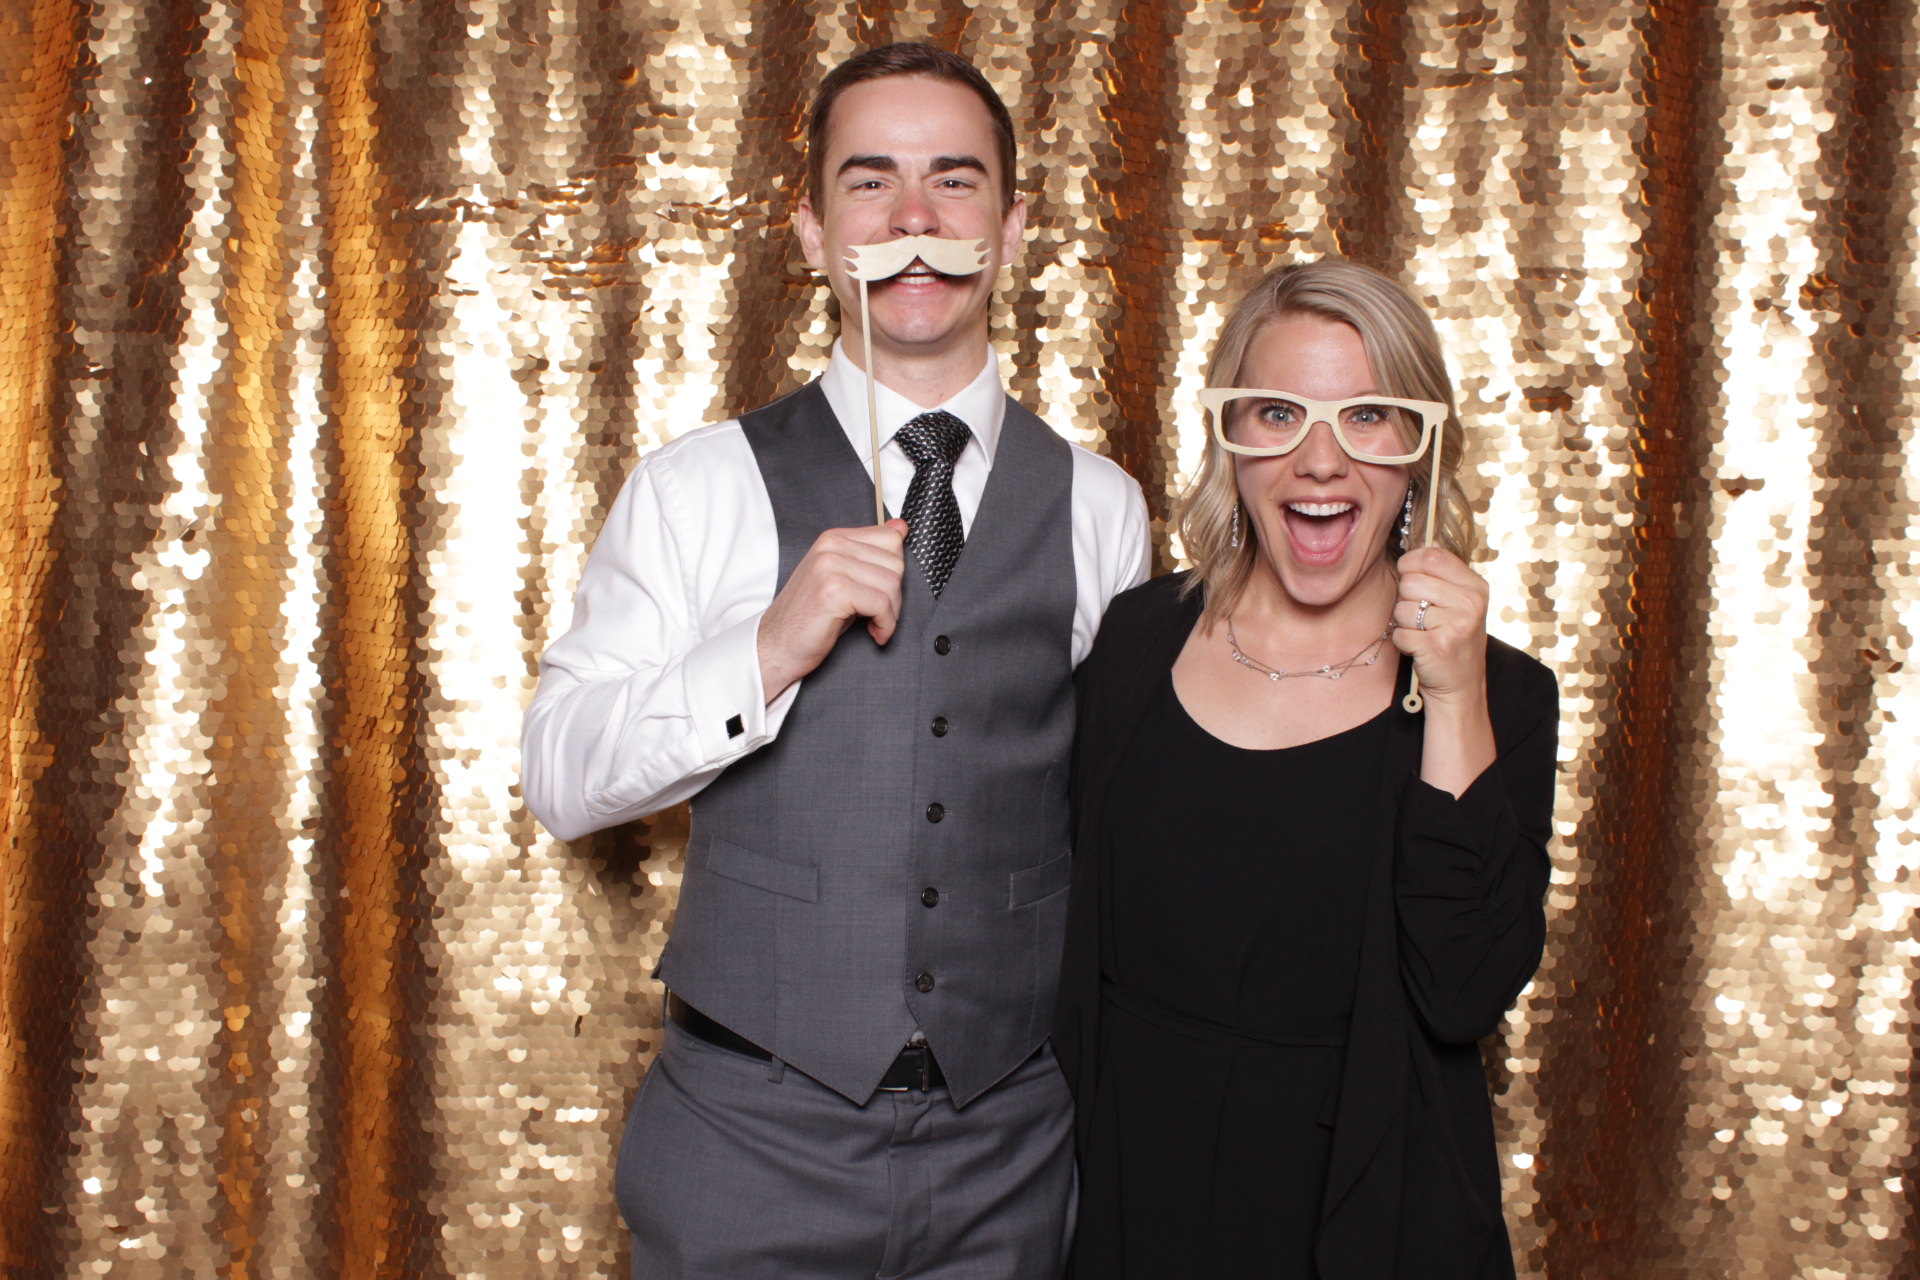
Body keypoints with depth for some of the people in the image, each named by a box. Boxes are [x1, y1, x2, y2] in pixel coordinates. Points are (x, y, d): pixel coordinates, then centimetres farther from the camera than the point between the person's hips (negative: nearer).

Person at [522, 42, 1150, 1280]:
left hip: (1009, 1145, 2)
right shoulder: (698, 490, -2)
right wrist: (769, 654, -19)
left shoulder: (1099, 508, 4)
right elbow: (560, 776, -5)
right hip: (753, 1132, -1)